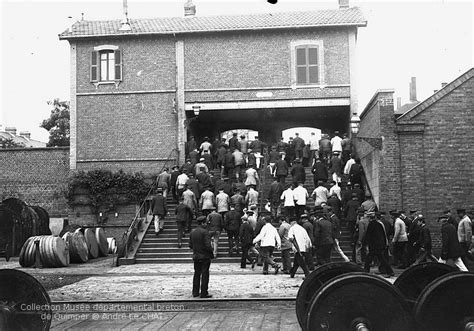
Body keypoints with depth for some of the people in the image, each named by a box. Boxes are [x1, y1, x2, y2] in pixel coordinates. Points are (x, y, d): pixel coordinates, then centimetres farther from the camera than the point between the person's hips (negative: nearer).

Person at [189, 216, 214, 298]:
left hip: (196, 256, 6)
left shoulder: (192, 232, 7)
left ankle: (195, 292, 17)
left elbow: (190, 245, 9)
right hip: (205, 256, -6)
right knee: (205, 274, 0)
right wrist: (212, 254, -8)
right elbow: (208, 245, -20)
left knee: (197, 274, 14)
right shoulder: (205, 232, -15)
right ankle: (204, 293, 2)